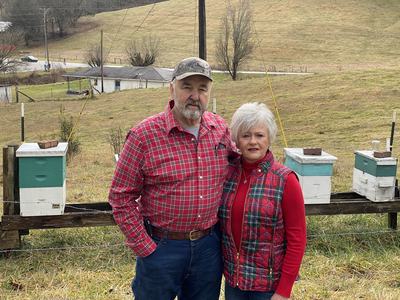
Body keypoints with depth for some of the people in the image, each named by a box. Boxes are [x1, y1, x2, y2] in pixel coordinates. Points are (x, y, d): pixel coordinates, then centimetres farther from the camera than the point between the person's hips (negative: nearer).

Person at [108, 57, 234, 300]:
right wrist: (144, 247, -11)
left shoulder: (221, 129, 0)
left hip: (209, 245, 4)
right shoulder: (144, 135, -14)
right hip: (161, 247, -4)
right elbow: (121, 197, -11)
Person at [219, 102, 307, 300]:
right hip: (232, 278, 4)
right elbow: (219, 223, 8)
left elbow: (297, 239, -11)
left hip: (269, 282, -3)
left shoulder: (285, 180, -13)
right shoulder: (227, 172, -2)